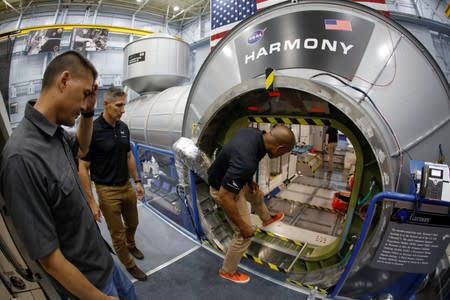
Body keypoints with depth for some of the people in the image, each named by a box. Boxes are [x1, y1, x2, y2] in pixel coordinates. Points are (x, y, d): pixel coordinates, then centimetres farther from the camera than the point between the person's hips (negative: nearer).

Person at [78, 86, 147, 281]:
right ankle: (129, 265, 32)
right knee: (118, 234, 10)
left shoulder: (123, 127, 0)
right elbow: (83, 168, -16)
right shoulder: (92, 130, -19)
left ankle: (131, 245, 54)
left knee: (132, 223, 24)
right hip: (107, 191, -6)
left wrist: (137, 182, 12)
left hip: (127, 186, 6)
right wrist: (91, 202, -15)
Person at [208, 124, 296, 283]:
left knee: (257, 196, 33)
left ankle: (267, 219, 66)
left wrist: (249, 180, 5)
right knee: (244, 235, 4)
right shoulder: (245, 161, -41)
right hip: (223, 189, -9)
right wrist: (243, 226, -22)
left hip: (233, 180, 9)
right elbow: (225, 196, -35)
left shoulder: (255, 133, -15)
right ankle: (228, 270, 29)